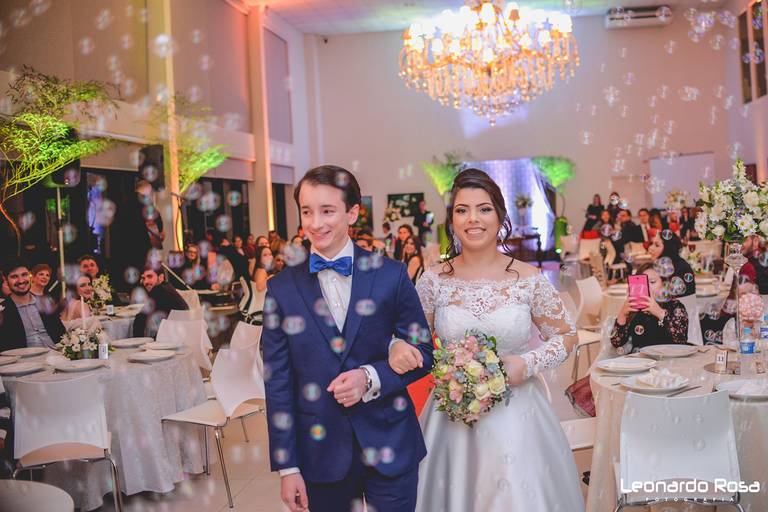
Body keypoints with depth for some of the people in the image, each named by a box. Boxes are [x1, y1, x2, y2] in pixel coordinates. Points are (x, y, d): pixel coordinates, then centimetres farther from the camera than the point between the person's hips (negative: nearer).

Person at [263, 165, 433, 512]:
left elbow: (422, 352, 2)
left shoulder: (391, 275, -4)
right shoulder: (281, 288, -2)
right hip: (320, 453, 1)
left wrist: (371, 378, -16)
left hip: (389, 446, 0)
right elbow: (278, 383, 0)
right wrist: (287, 467, -2)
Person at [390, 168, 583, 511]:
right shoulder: (433, 281, -4)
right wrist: (398, 348, -19)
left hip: (515, 415, 0)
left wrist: (527, 365, -12)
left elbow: (567, 336, 4)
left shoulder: (529, 279, -5)